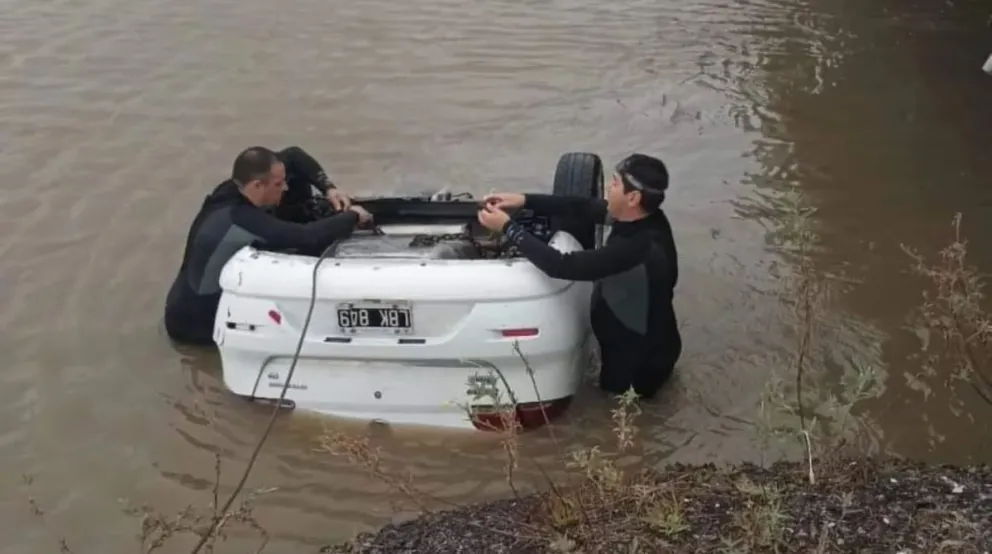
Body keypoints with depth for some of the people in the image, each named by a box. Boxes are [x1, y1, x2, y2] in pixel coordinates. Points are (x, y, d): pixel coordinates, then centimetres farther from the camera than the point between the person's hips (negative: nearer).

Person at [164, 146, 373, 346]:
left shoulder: (233, 191, -9)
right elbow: (309, 238, -41)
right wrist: (352, 216, -23)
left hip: (218, 296, 9)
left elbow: (292, 155, 3)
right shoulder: (240, 221, -35)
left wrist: (328, 188, -11)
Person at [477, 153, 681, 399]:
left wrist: (508, 228, -33)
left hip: (644, 352, -8)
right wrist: (524, 200, -13)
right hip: (631, 335, 8)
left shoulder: (638, 248, -41)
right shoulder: (642, 217, -14)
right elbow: (581, 207, -4)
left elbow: (562, 266, -40)